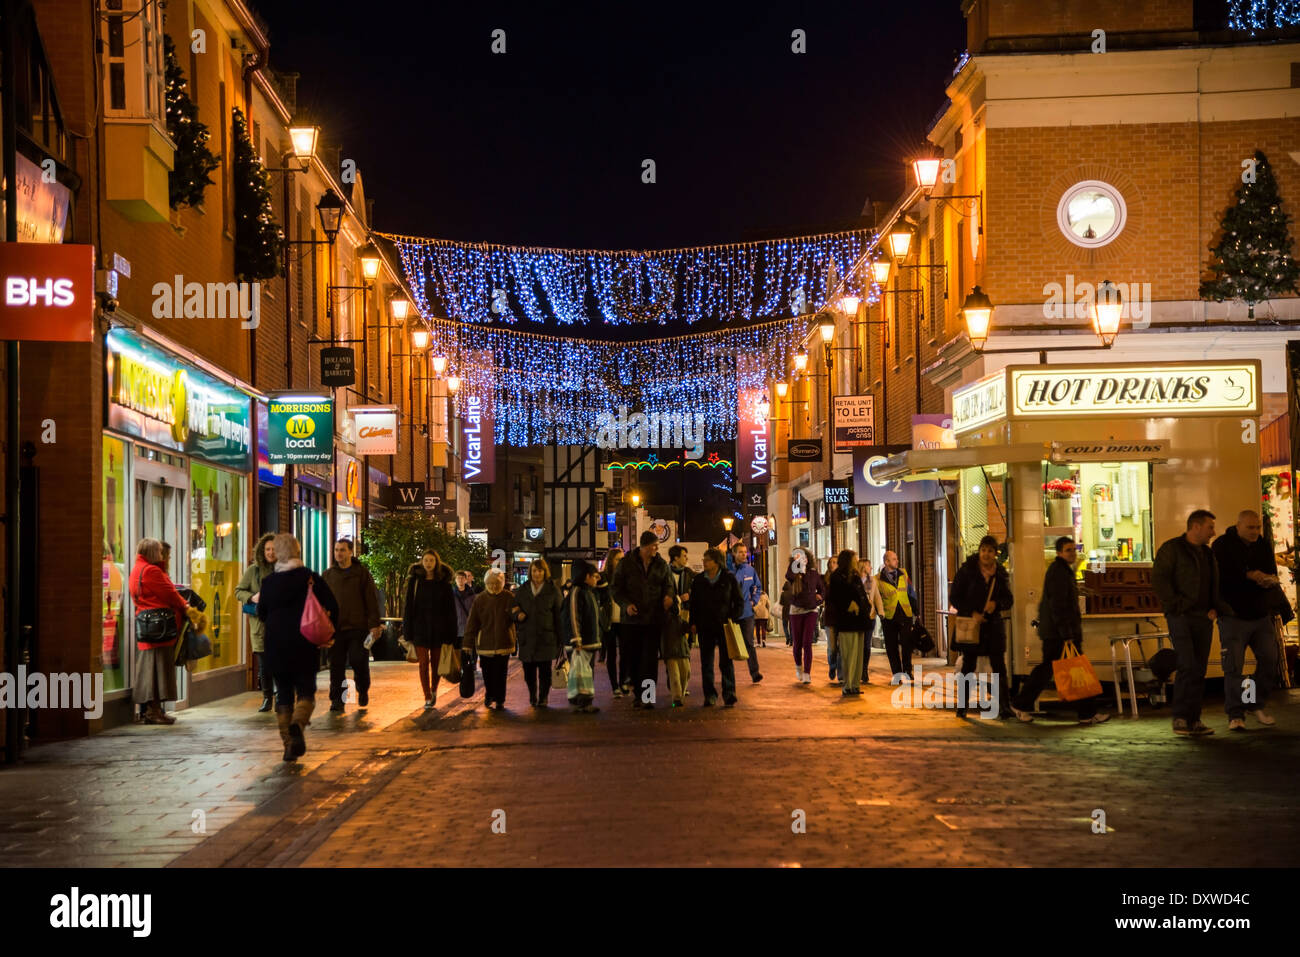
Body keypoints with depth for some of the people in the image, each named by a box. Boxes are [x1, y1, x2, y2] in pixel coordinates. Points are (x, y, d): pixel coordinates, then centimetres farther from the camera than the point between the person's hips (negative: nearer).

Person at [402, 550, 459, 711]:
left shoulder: (444, 583, 1)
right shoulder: (414, 581, 2)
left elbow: (451, 609, 2)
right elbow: (407, 605, 2)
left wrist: (451, 634, -3)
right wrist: (407, 631, -3)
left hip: (438, 629, 0)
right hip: (420, 628, 0)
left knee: (436, 663, 7)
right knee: (423, 663, -4)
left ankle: (434, 690, 32)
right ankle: (427, 698, 1)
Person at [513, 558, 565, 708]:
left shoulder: (553, 590, 2)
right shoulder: (522, 591, 11)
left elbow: (559, 615, 1)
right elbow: (514, 609, 18)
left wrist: (560, 639, -4)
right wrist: (518, 615, -8)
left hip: (546, 637, -2)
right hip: (527, 637, 2)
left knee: (545, 670, -3)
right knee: (529, 671, 5)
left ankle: (543, 698, 10)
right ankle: (532, 696, 23)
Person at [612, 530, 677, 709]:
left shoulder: (661, 564, 6)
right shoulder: (627, 564, 2)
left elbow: (668, 585, 13)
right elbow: (617, 589, 5)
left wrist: (669, 595, -11)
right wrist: (626, 604, -12)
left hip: (654, 619, 0)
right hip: (632, 619, 0)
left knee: (650, 658, -8)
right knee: (634, 658, 6)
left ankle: (648, 695, -6)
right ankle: (638, 694, 18)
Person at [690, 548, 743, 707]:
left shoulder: (729, 579, 1)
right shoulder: (698, 580, 8)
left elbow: (739, 602, 6)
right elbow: (693, 603, 13)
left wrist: (732, 618, -7)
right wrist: (693, 623, 4)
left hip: (724, 626, -2)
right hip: (705, 627, 2)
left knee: (726, 662, -2)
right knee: (706, 663, 2)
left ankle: (729, 696, 1)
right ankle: (710, 696, 9)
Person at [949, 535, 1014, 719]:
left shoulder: (1001, 573, 5)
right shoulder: (967, 570, -4)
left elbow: (1009, 599, 8)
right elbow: (954, 597, -4)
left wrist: (996, 604, -14)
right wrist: (972, 613, -14)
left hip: (994, 625, 2)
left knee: (999, 666, -1)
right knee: (968, 666, 3)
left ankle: (1004, 706, 2)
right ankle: (962, 706, 12)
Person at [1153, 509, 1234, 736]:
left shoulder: (1208, 554, 20)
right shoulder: (1171, 549, -2)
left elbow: (1215, 587, 28)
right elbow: (1158, 579, -11)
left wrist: (1216, 609, 10)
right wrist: (1176, 605, -15)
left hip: (1203, 618, 7)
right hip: (1181, 617, -7)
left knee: (1199, 670, 5)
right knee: (1188, 666, -16)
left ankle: (1194, 720, 9)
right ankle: (1180, 718, -11)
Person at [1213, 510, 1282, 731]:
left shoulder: (1263, 547, 10)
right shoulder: (1222, 546, -5)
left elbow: (1272, 573, 13)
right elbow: (1220, 576, -15)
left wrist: (1269, 580, -12)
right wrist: (1248, 575, -24)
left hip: (1261, 615, 5)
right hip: (1233, 615, -5)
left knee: (1269, 659, 2)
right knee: (1233, 666, -8)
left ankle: (1257, 705, 20)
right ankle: (1235, 715, -3)